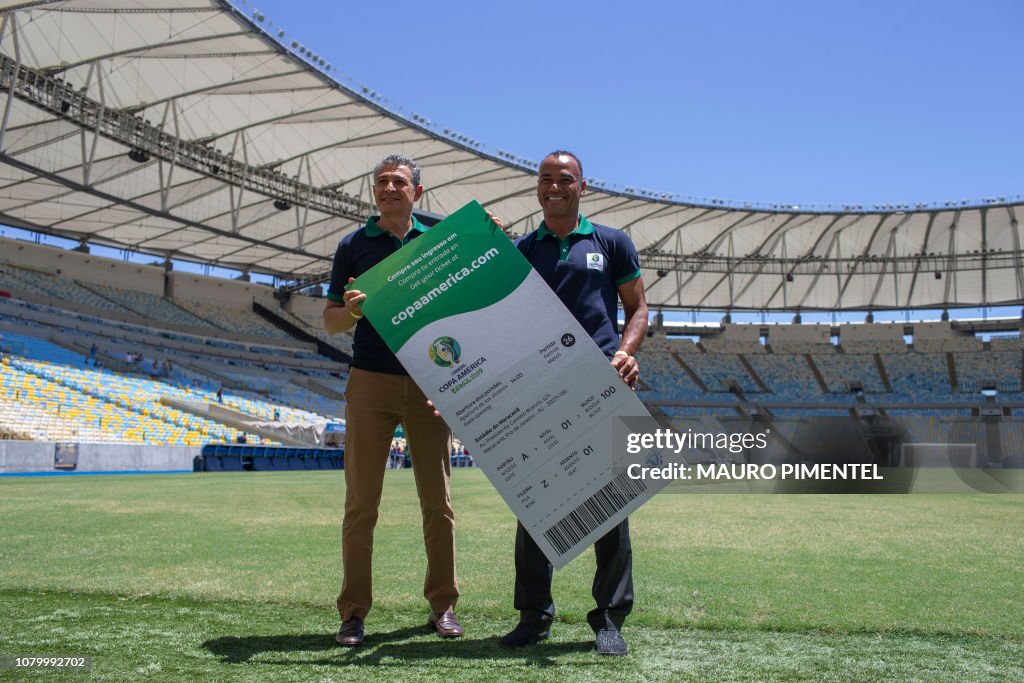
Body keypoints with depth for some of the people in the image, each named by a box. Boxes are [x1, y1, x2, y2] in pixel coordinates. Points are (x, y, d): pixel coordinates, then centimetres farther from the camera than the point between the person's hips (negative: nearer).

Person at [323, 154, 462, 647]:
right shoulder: (354, 245, 7)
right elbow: (330, 321, 6)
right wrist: (350, 309, -16)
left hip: (428, 382, 1)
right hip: (370, 381, -1)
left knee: (437, 502, 5)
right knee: (360, 503, -1)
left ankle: (443, 605, 17)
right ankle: (354, 612, 9)